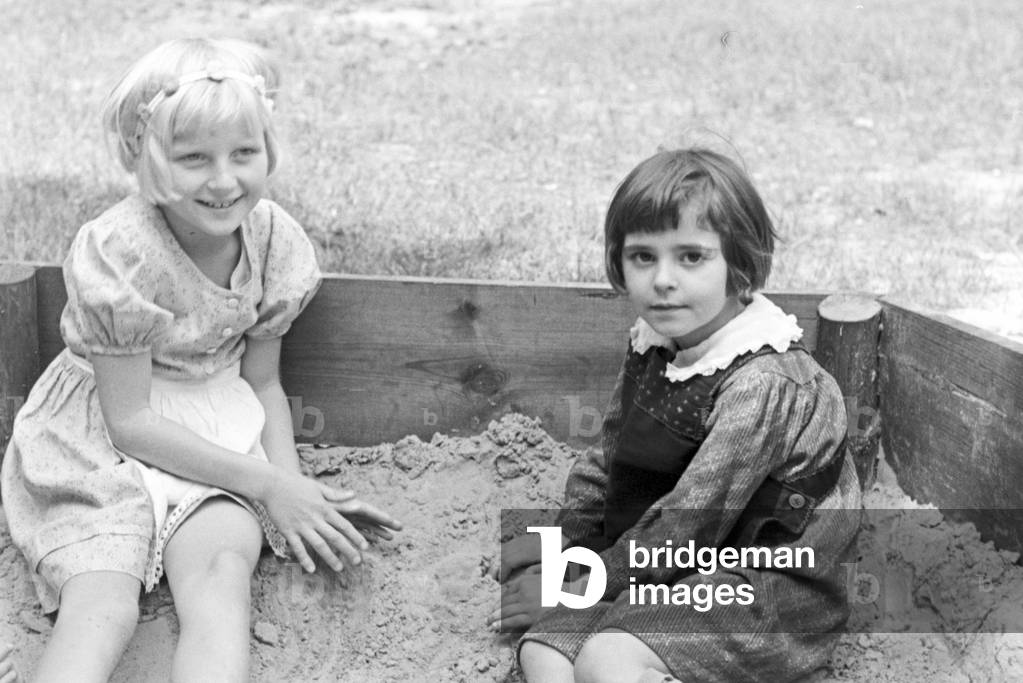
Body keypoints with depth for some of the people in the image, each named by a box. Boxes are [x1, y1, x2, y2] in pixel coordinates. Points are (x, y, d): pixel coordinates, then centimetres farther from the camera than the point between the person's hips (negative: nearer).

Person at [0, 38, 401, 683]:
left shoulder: (276, 240, -8)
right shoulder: (117, 253, -23)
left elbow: (262, 382, 5)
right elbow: (129, 420, -18)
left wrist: (293, 482, -12)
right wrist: (266, 485, -20)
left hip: (215, 426, 3)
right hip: (100, 436, -3)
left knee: (223, 568, -26)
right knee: (102, 604, -26)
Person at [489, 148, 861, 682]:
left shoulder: (763, 383, -24)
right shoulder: (651, 347, 3)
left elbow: (689, 522, -22)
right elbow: (612, 460, 17)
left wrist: (580, 588, -15)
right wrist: (562, 535, 5)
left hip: (769, 583, -8)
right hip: (669, 566, 8)